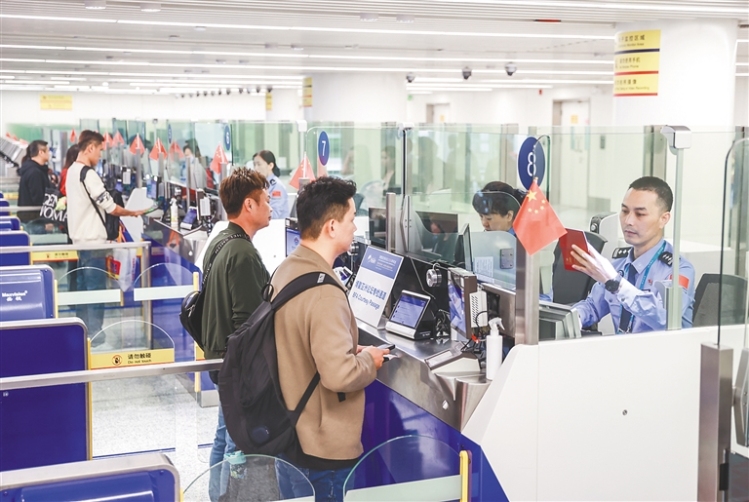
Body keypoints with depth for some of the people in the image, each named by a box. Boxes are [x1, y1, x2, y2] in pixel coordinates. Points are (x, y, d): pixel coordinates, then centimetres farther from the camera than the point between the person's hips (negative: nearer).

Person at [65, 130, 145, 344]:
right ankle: (95, 339, 0)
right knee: (96, 292, -4)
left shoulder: (71, 171, 10)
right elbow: (111, 207, -16)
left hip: (79, 239, 9)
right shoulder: (89, 174, -18)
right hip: (92, 241, -9)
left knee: (84, 290, 15)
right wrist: (133, 213, -2)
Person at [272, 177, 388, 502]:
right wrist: (369, 360, -12)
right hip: (322, 449, -9)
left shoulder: (286, 271, 3)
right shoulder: (323, 292, -26)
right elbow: (339, 375, -32)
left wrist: (351, 350, 9)